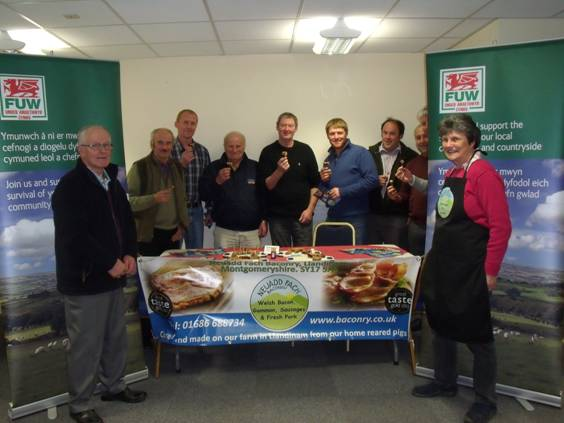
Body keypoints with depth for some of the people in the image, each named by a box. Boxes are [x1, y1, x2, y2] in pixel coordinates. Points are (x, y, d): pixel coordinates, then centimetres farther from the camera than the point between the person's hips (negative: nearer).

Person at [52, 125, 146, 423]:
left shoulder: (112, 182, 13)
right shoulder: (70, 186, -14)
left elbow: (127, 222, 16)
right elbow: (74, 236, -23)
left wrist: (129, 255, -1)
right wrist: (111, 263, -19)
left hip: (114, 275, 8)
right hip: (84, 280, -8)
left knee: (116, 337, 18)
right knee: (86, 344, 2)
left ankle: (114, 386, 37)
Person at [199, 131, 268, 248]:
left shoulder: (255, 168, 4)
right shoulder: (214, 168, 4)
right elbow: (203, 196, -2)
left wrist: (264, 220, 1)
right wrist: (217, 182, -16)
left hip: (252, 231, 0)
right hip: (224, 231, 0)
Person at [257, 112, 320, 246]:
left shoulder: (305, 150, 4)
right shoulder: (268, 152, 0)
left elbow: (315, 183, 5)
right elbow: (264, 186, -4)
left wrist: (310, 209, -3)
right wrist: (279, 171, -20)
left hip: (302, 215, 1)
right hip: (277, 216, -1)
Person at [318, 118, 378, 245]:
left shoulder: (360, 153, -4)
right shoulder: (329, 159, 14)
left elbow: (372, 180, -15)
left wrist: (343, 191, -16)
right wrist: (323, 181, -1)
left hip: (356, 216, -5)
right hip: (333, 216, 5)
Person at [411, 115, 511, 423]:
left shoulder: (483, 174, -15)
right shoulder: (451, 174, 10)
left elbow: (501, 227, -18)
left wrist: (490, 272, -17)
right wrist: (435, 255, 16)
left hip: (470, 269, -8)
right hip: (442, 265, 9)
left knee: (476, 333, 6)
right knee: (441, 324, 18)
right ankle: (444, 383, 38)